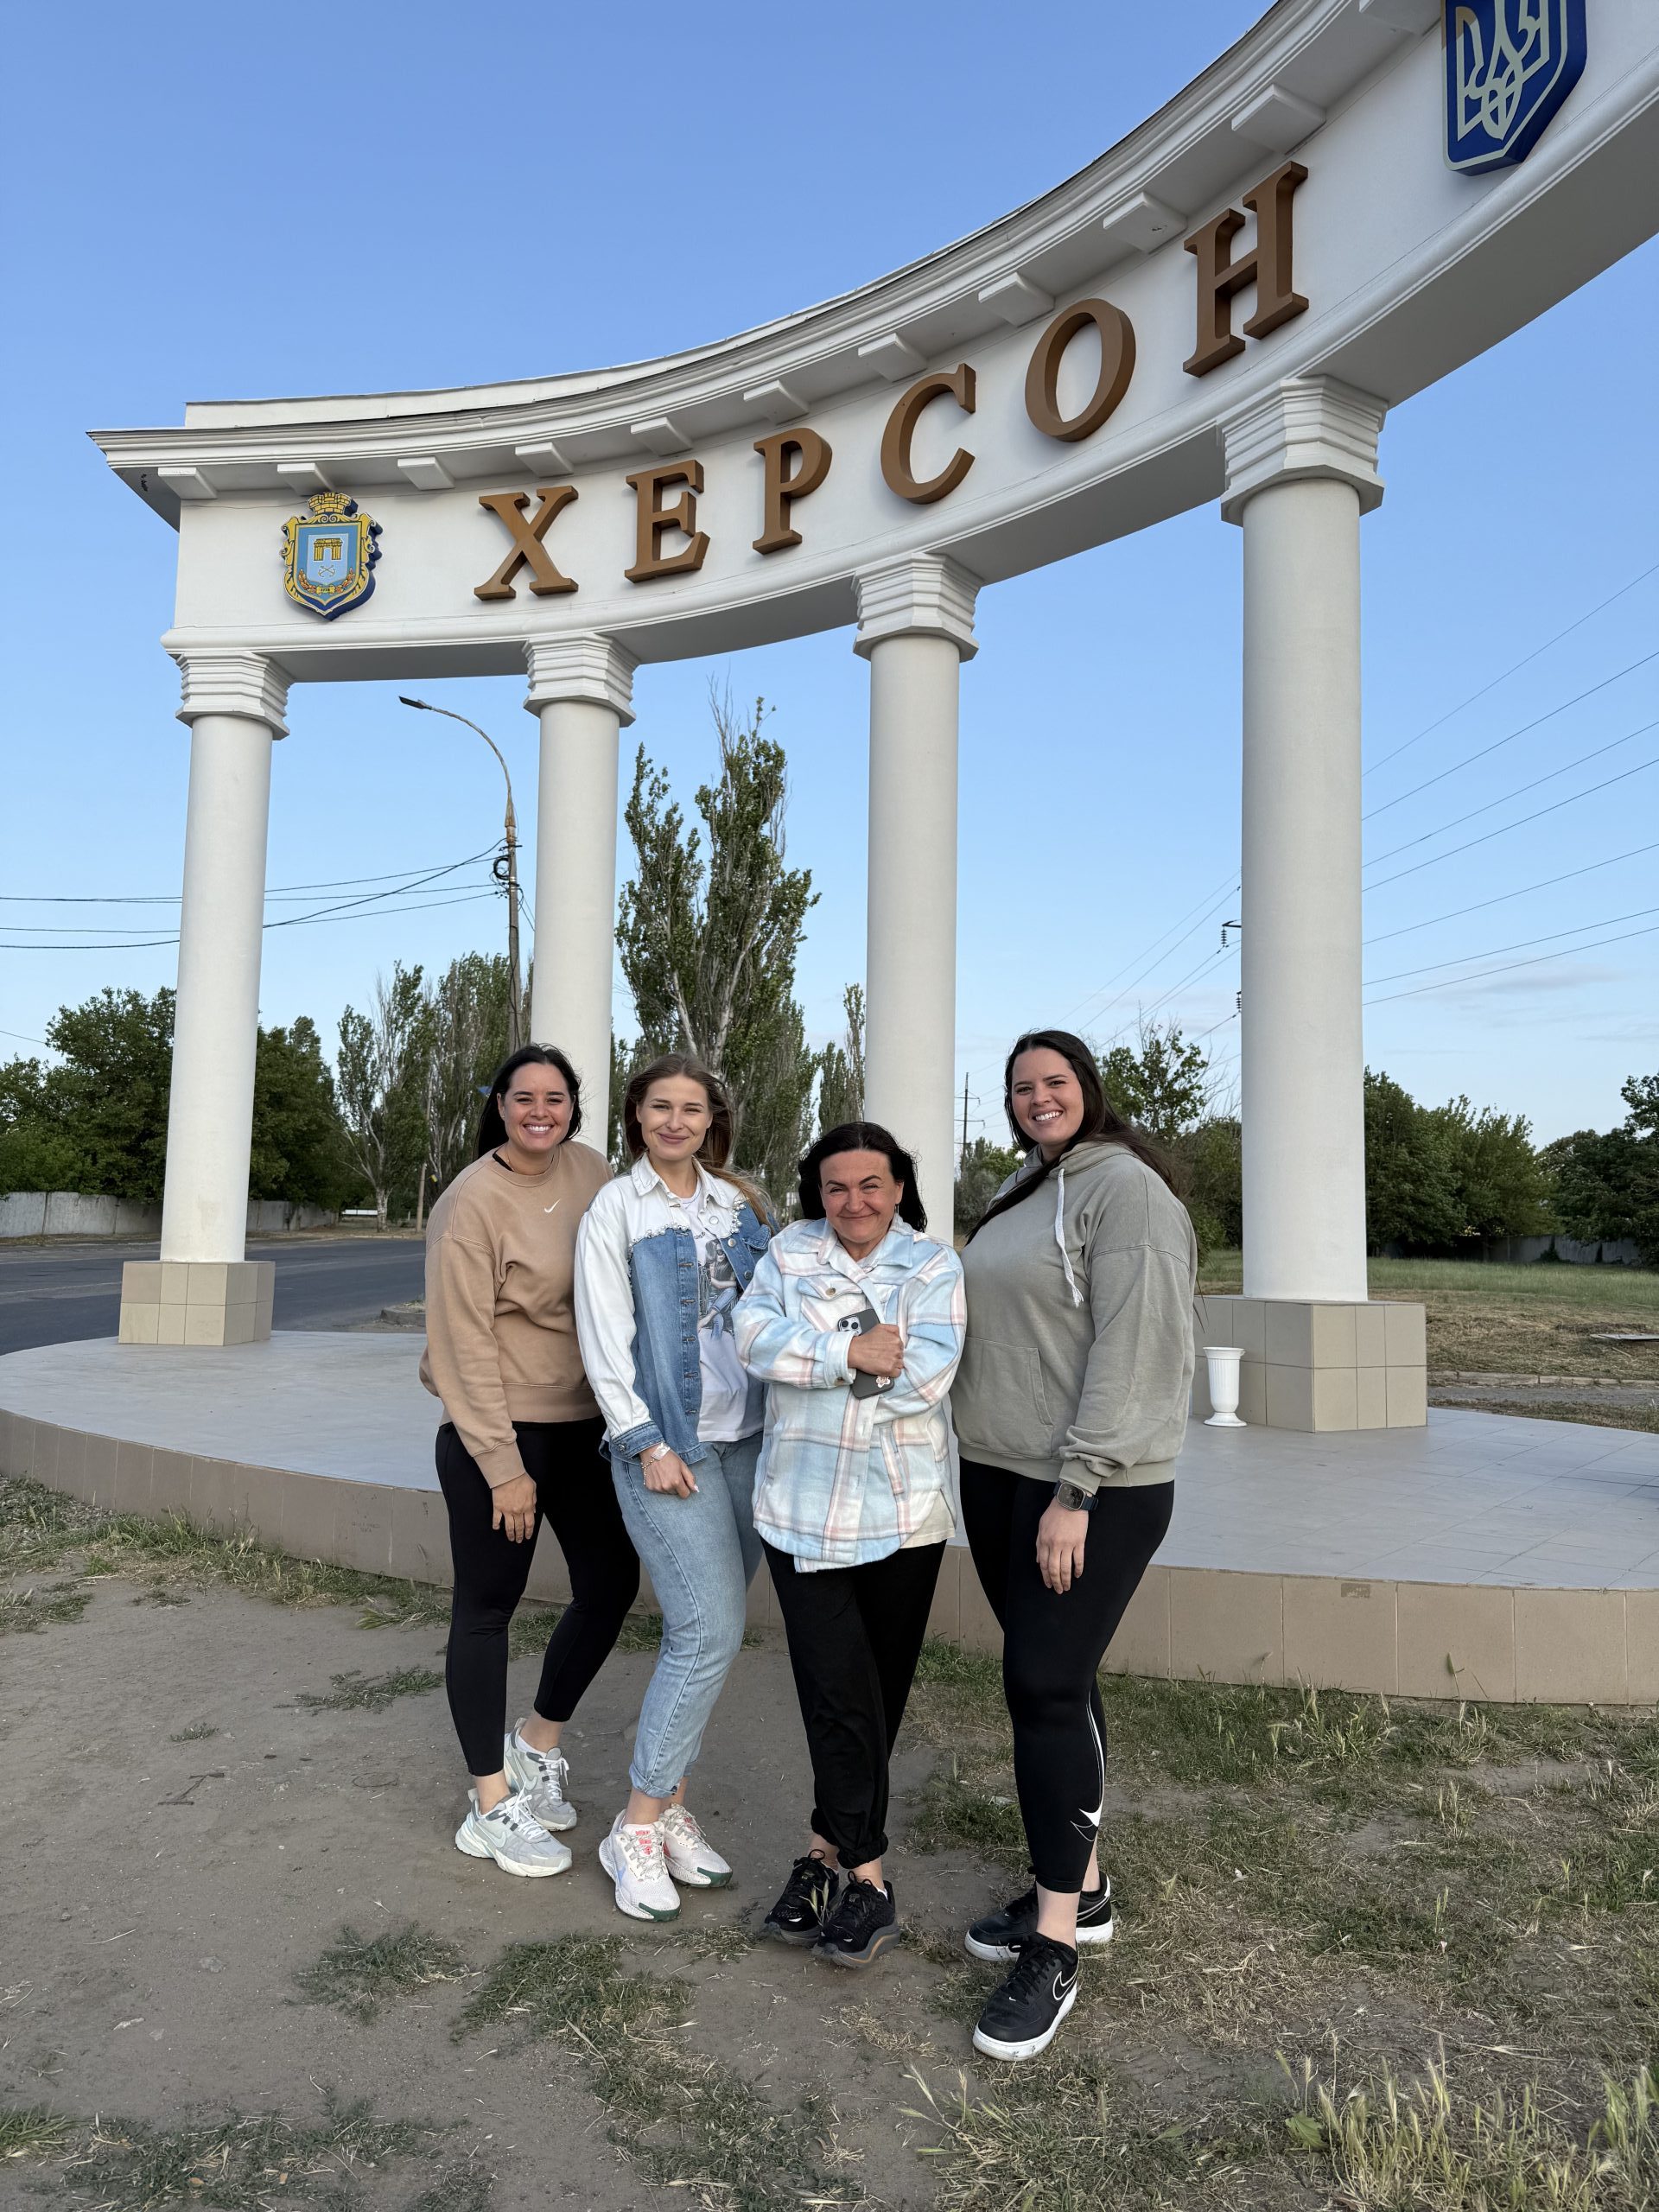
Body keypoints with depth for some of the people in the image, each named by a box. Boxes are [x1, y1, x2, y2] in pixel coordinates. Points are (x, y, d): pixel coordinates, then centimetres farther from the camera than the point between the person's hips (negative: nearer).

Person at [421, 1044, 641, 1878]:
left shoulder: (588, 1170, 1)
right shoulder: (472, 1204, -16)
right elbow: (464, 1346, -15)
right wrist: (503, 1468, -14)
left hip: (582, 1422, 7)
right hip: (495, 1432, -6)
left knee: (611, 1583, 11)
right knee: (486, 1608, 5)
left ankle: (537, 1743, 34)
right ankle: (492, 1808, 20)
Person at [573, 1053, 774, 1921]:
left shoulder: (740, 1203, 13)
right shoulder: (616, 1209, -2)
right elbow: (603, 1338, -6)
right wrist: (647, 1443, -12)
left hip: (749, 1441, 5)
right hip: (668, 1448, -5)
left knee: (705, 1632, 9)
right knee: (709, 1634, -10)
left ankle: (670, 1804, 23)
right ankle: (636, 1829, 6)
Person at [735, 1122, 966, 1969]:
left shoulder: (934, 1267, 0)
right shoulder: (790, 1252, 6)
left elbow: (925, 1375, -15)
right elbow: (755, 1335, -10)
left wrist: (809, 1359, -10)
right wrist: (851, 1353, -20)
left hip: (901, 1515, 0)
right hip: (801, 1510, 0)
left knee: (879, 1692, 10)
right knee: (836, 1694, -3)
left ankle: (829, 1849, 27)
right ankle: (865, 1877, 10)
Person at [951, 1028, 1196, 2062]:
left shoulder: (1125, 1188, -12)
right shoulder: (1023, 1191, 16)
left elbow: (1130, 1348, -19)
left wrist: (1077, 1493, -22)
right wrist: (982, 1461, 17)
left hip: (1093, 1491, -8)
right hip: (999, 1474, 8)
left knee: (1047, 1685, -8)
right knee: (1051, 1679, 14)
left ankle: (1053, 1948, 4)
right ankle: (1080, 1888, 29)